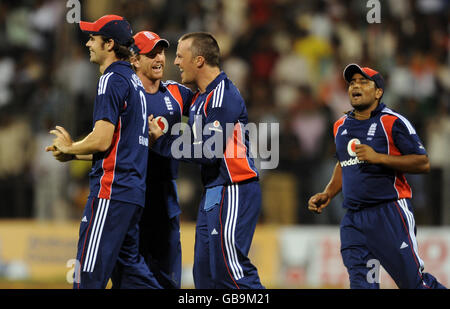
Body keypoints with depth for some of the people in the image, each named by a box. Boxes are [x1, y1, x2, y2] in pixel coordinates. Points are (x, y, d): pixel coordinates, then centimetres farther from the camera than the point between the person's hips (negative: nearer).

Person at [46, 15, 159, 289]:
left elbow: (102, 141, -18)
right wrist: (73, 154, 23)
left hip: (112, 189, -10)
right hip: (134, 191, 10)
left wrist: (70, 147, 0)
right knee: (132, 268, 14)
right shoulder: (134, 82, 20)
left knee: (89, 275, -10)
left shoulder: (112, 80, -11)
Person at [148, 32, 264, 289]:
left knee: (229, 268, -15)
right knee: (205, 271, 9)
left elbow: (209, 152, -19)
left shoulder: (224, 96, -14)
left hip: (233, 190, -10)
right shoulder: (200, 97, 17)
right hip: (213, 193, 10)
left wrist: (162, 141, -9)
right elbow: (196, 146, 18)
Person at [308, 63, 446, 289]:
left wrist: (378, 157, -18)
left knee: (413, 281, -5)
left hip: (390, 213, -6)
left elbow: (423, 163, -11)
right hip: (353, 218, 6)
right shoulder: (341, 126, 15)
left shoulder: (393, 122, -6)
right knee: (361, 282, -5)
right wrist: (328, 194, 17)